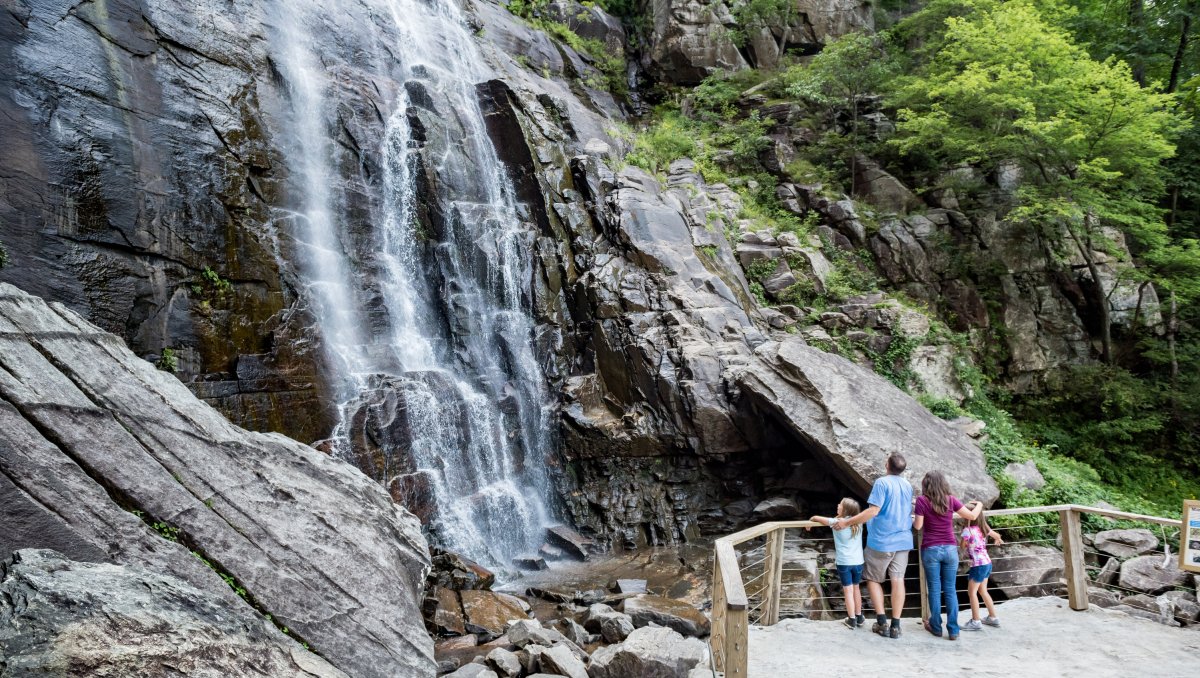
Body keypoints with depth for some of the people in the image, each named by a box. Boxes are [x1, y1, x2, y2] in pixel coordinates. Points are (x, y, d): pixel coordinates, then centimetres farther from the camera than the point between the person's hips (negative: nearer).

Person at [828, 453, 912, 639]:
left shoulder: (882, 483, -15)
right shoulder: (908, 486, 7)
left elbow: (873, 511, -21)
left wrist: (847, 522, -17)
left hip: (881, 541, -5)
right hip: (903, 541, 5)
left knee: (873, 579, 9)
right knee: (898, 581, 3)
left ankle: (882, 623, 5)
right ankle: (895, 626, 4)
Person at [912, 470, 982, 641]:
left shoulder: (922, 500, -9)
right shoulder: (951, 500, -2)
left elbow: (918, 526, -9)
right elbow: (972, 516, 5)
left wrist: (913, 519, 13)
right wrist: (979, 505, 25)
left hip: (931, 550, -2)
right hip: (950, 549, 2)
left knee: (934, 589, 8)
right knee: (950, 590, 7)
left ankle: (936, 626, 15)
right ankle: (953, 630, 7)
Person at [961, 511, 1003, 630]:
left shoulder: (967, 530, -19)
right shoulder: (984, 528, 3)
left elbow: (963, 546, -8)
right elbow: (997, 536, 20)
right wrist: (998, 540, 43)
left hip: (978, 565, -8)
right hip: (987, 563, 8)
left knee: (972, 592, 1)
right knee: (983, 591, 20)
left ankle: (976, 621, 3)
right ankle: (993, 617, 28)